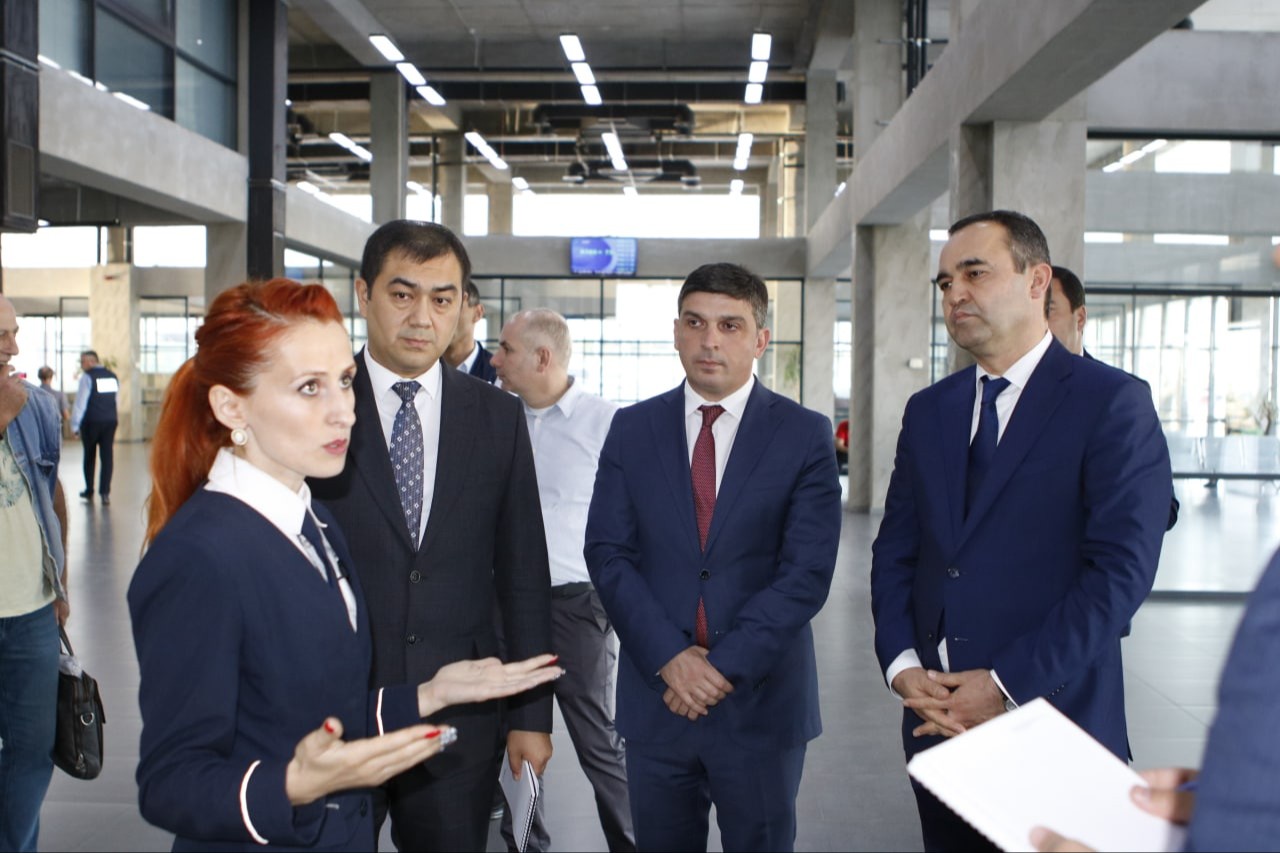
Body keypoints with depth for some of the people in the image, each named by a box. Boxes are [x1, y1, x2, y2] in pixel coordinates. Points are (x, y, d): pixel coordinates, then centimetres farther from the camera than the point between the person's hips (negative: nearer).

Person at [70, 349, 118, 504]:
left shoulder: (87, 377, -8)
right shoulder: (113, 377, 9)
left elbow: (80, 402, -10)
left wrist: (75, 425, -6)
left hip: (92, 422, -4)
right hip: (111, 421, 4)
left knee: (89, 456, 11)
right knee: (107, 456, 1)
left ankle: (89, 491, 20)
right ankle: (105, 493, -5)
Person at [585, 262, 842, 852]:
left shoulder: (805, 436, -3)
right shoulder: (632, 429, 3)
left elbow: (806, 572, -10)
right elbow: (608, 555, -2)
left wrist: (725, 665, -16)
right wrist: (670, 659, -14)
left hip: (761, 699, -1)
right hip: (654, 694, 2)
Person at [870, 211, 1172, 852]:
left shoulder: (1112, 402, -8)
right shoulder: (928, 411, 11)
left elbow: (1121, 569, -15)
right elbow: (894, 551, 9)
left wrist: (1007, 685, -17)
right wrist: (901, 664, -7)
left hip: (1054, 718, -5)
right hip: (938, 719, 5)